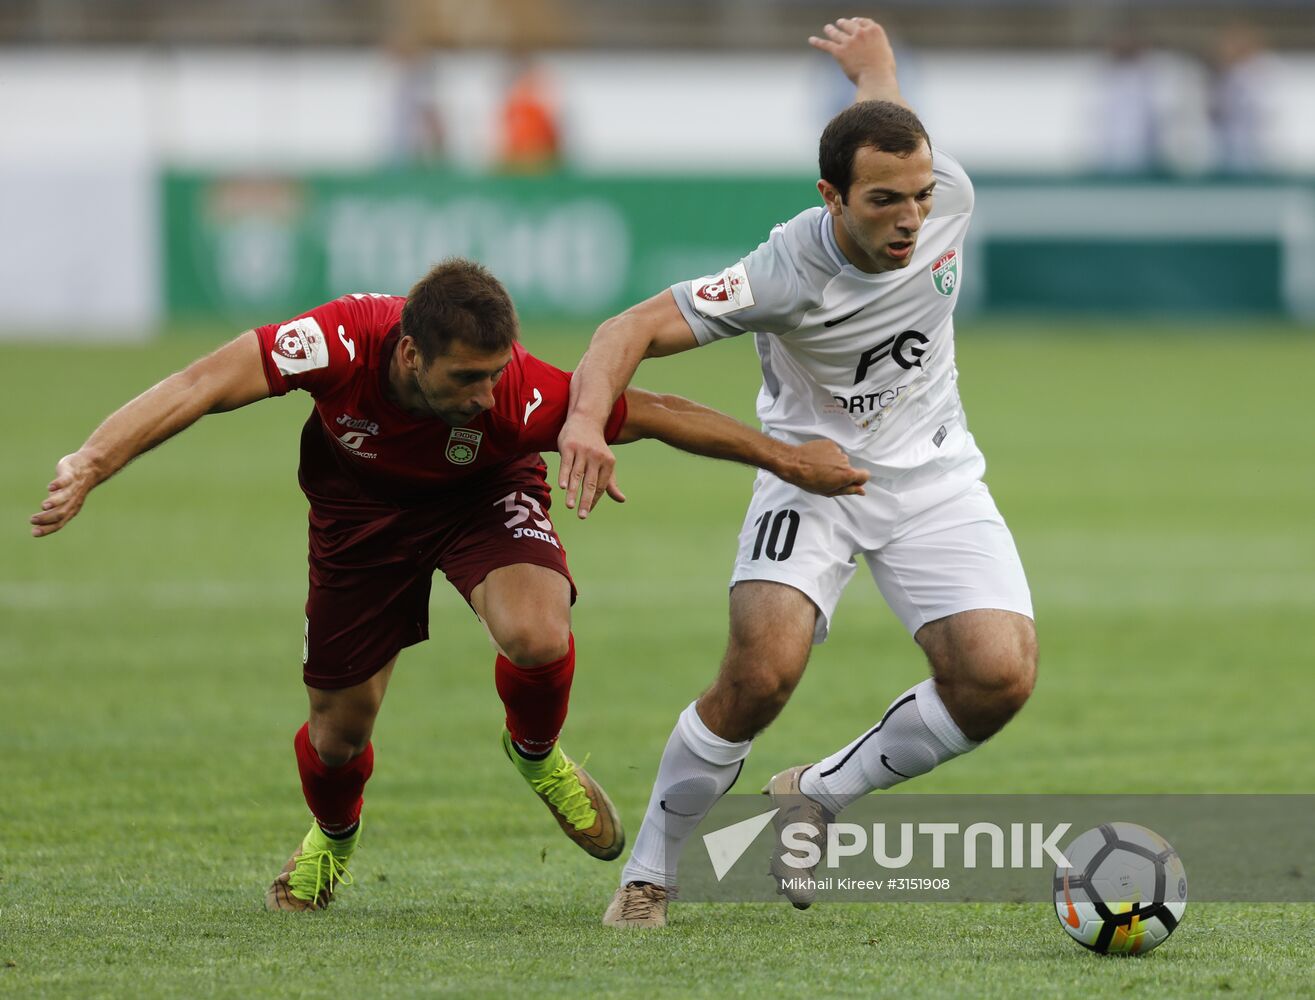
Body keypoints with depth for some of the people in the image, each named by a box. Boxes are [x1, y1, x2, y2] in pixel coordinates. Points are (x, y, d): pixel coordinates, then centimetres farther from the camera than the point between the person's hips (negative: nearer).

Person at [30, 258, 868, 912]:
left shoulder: (518, 394, -38)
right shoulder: (345, 341, -39)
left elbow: (653, 415, -28)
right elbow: (206, 385, -39)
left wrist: (786, 459, -23)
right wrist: (92, 464, -50)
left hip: (484, 496, -1)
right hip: (362, 504, 1)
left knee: (538, 635, -31)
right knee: (341, 725, 8)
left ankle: (537, 755, 5)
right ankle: (334, 839, 46)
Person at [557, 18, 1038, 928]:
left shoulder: (950, 197, -17)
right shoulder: (787, 273, -28)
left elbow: (884, 116, 7)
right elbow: (634, 330, -31)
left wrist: (873, 59, 30)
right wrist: (588, 415, -51)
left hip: (931, 476, 4)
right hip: (812, 470, -4)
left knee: (999, 677, -16)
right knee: (761, 673, -25)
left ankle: (823, 795, 11)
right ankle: (649, 874, -1)